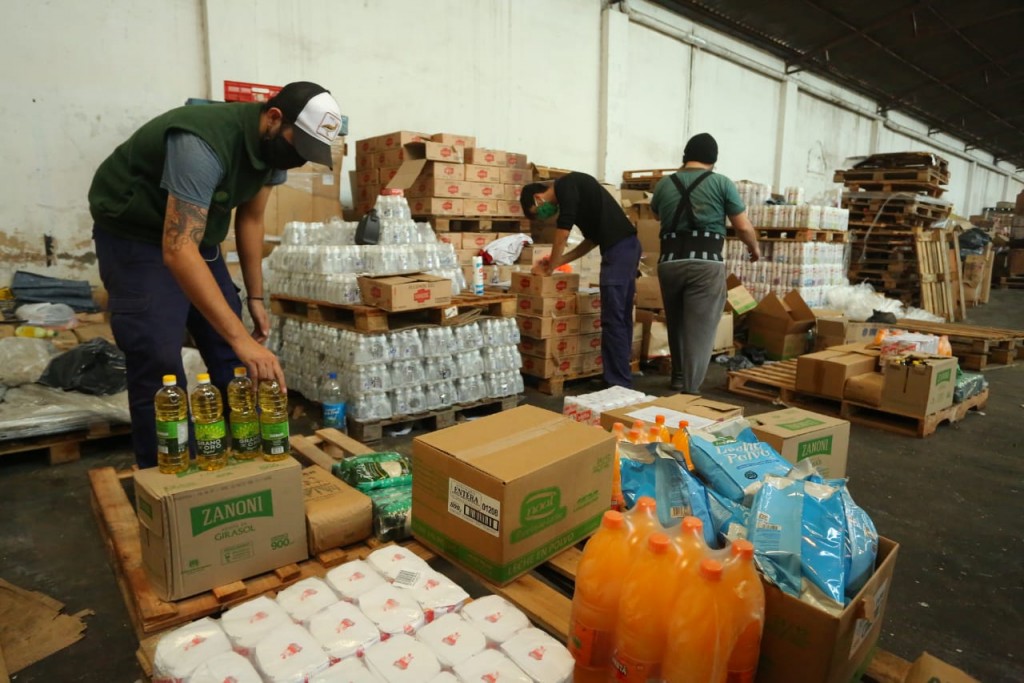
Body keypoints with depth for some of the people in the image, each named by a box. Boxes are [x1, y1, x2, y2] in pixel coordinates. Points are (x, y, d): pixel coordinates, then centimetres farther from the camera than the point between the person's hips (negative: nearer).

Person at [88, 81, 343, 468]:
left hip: (193, 233, 7)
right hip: (133, 234, -7)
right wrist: (241, 338, -49)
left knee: (232, 361, 4)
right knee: (159, 370, -12)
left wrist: (255, 298, 2)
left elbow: (250, 219, 3)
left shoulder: (274, 146, -9)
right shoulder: (203, 144, -35)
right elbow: (178, 251, -43)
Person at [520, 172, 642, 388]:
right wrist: (557, 261, 23)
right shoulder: (573, 190, 24)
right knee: (621, 317, 13)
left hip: (618, 249, -10)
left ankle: (618, 382, 0)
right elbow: (593, 238, 26)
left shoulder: (565, 185, -3)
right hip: (627, 247, 10)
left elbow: (563, 231, -8)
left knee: (612, 320, -6)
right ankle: (622, 378, 20)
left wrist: (549, 268, 5)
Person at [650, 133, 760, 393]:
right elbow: (743, 227, 4)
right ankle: (689, 391, -2)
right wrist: (754, 248, 25)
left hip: (669, 262, 4)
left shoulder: (664, 183, 11)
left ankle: (678, 378, 35)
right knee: (699, 331, 0)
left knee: (676, 325, 20)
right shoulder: (722, 183, 3)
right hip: (705, 264, -4)